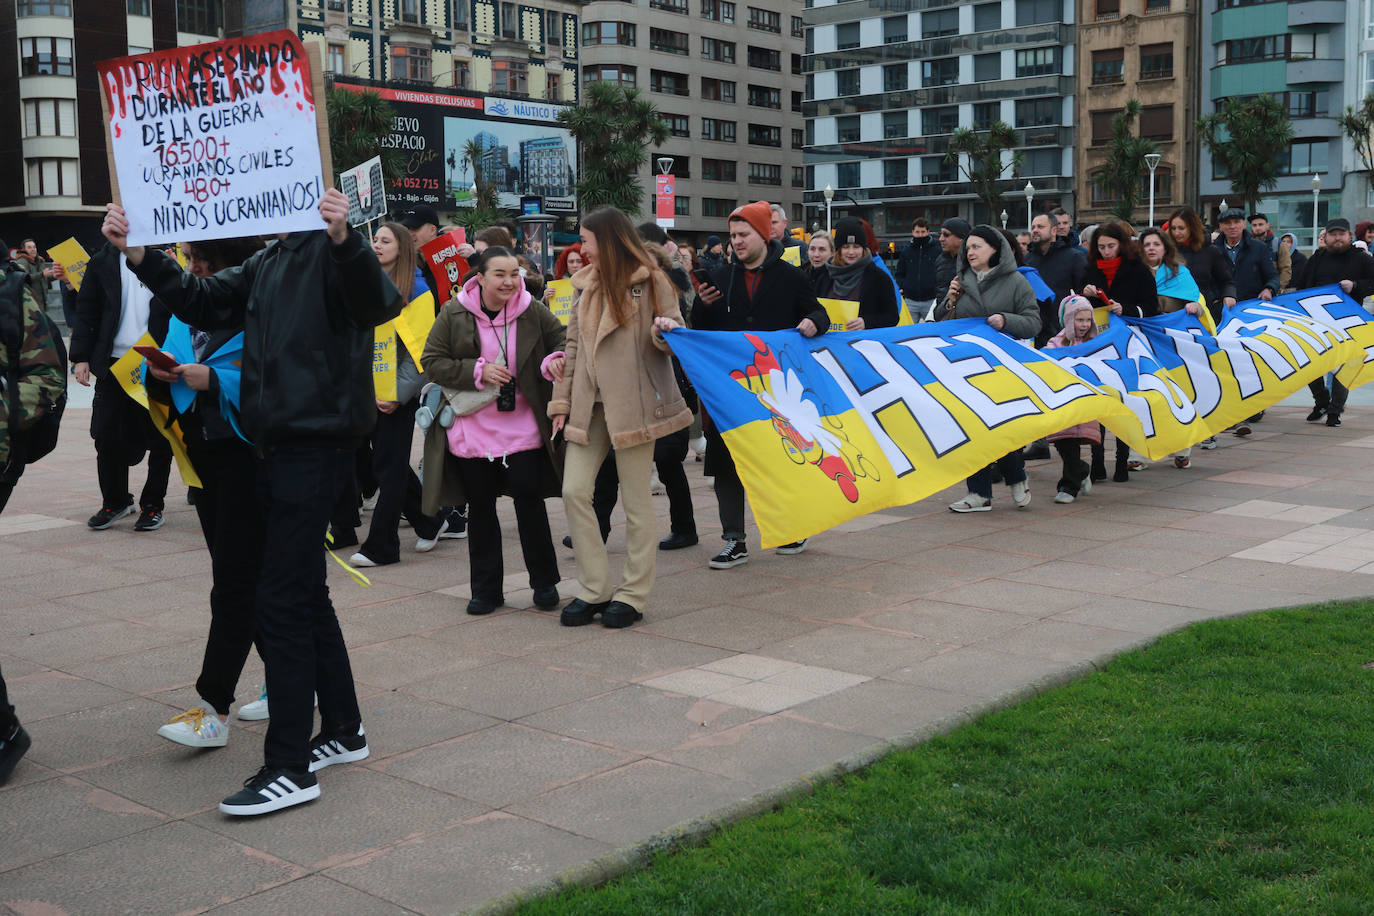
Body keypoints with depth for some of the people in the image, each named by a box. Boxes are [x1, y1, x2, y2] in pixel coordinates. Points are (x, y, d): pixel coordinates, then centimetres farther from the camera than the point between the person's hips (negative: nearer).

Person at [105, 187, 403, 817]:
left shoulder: (333, 252, -10)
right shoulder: (267, 263, 16)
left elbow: (377, 303, -28)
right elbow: (201, 302, 17)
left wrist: (343, 239, -45)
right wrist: (138, 254, 6)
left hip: (319, 443, -9)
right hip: (280, 445, 9)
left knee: (281, 599, -9)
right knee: (305, 593, 16)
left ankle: (289, 768, -2)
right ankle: (343, 731, 30)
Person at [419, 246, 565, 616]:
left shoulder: (533, 311, -2)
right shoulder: (454, 314, -5)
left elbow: (563, 340, 12)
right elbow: (432, 361, -4)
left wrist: (555, 361, -11)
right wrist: (478, 371, -15)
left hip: (522, 427, 0)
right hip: (472, 429, 0)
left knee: (529, 498, -3)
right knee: (480, 506, 8)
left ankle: (545, 583, 13)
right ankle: (486, 589, 18)